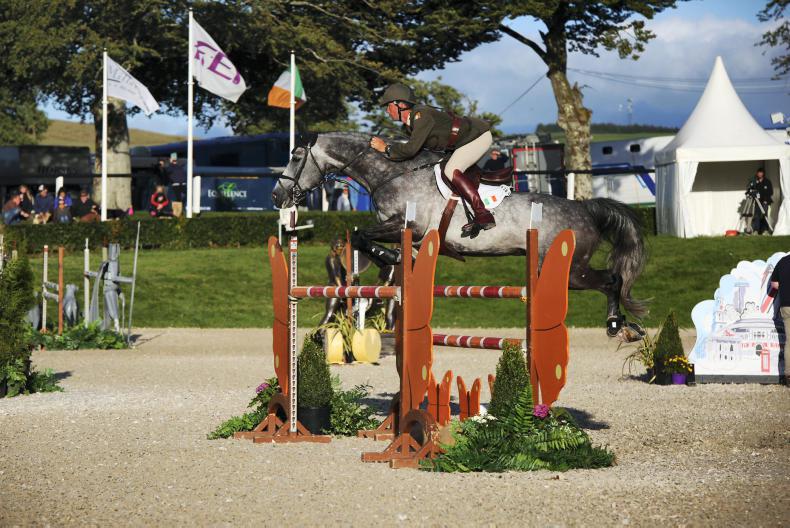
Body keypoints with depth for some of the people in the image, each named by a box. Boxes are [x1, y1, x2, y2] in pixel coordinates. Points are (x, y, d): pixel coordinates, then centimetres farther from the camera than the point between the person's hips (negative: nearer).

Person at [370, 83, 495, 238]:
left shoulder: (422, 115, -26)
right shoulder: (410, 124, 5)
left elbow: (411, 149, -31)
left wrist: (385, 148, -21)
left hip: (479, 135, -11)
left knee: (451, 171, -24)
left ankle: (484, 215, -26)